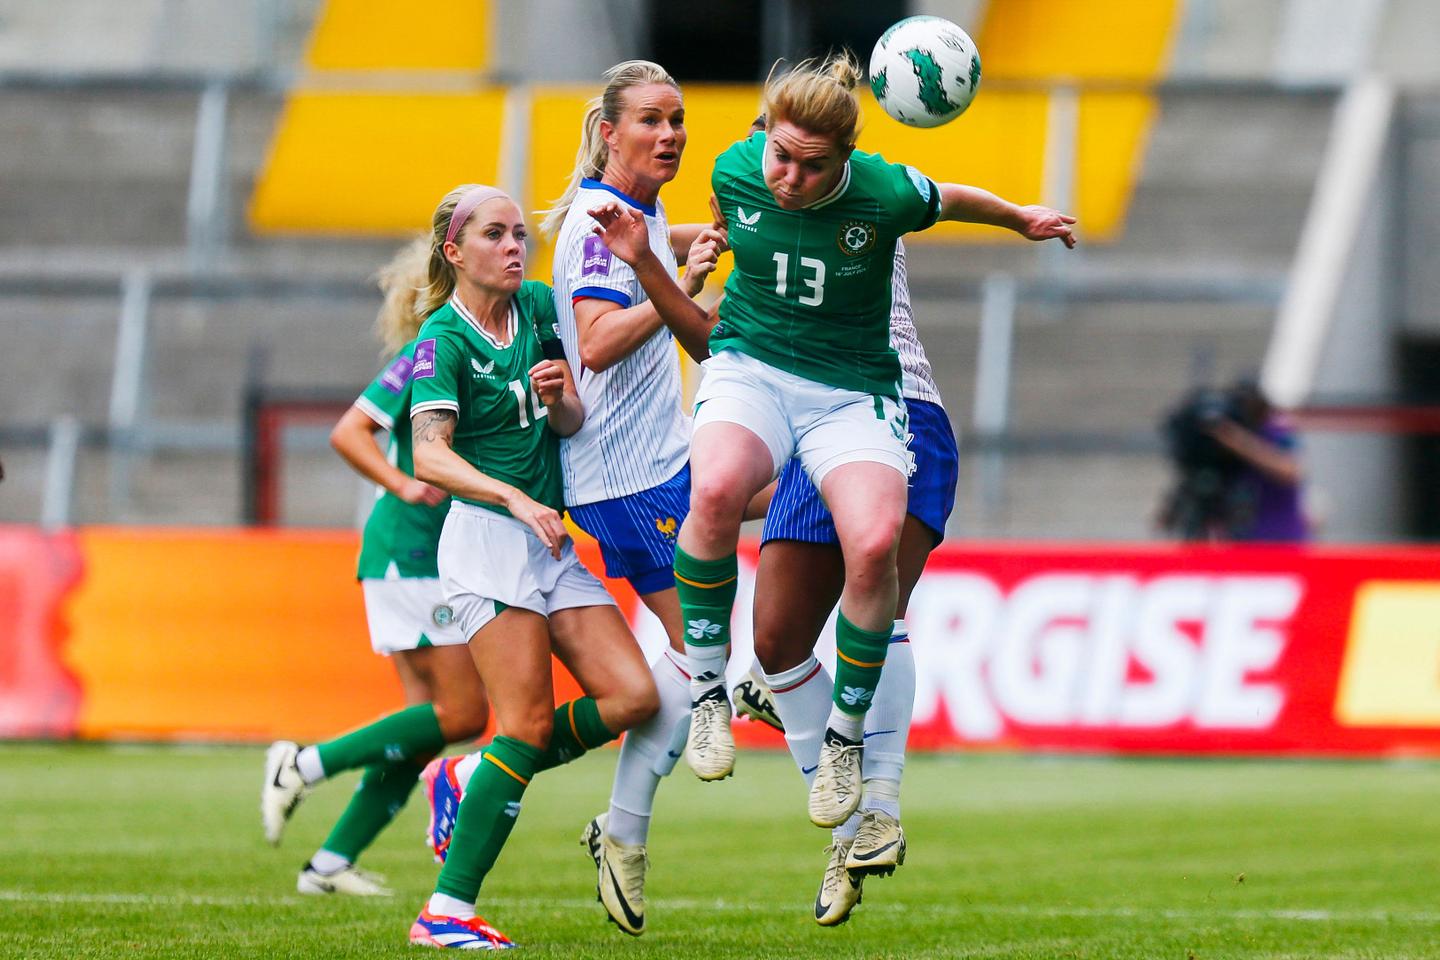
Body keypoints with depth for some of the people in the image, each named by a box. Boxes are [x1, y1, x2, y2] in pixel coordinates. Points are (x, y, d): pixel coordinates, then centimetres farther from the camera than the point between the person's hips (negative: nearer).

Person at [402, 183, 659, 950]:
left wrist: (557, 396, -10)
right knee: (529, 723, -15)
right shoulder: (443, 337, -8)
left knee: (633, 696, -6)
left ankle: (472, 782, 11)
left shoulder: (539, 307, 11)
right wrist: (517, 500, -32)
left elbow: (571, 423, 13)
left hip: (554, 542, 7)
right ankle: (445, 913, -14)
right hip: (485, 537, -7)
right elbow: (430, 455, -20)